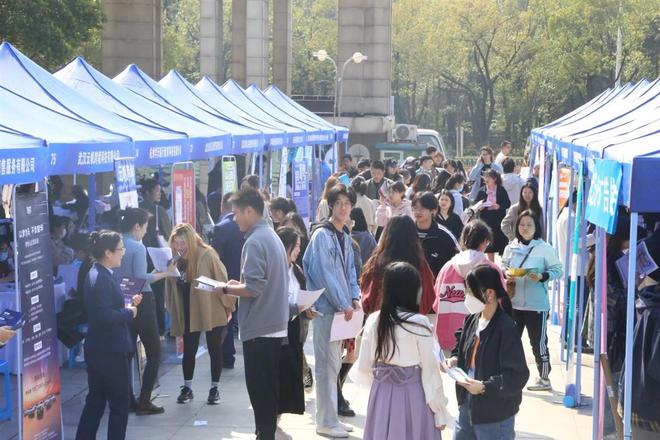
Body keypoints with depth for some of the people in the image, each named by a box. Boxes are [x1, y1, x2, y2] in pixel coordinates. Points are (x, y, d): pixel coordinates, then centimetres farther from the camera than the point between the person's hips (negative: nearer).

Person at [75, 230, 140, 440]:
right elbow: (105, 315, -28)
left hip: (97, 350, 10)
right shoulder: (102, 279, -21)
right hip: (110, 351, -10)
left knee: (95, 401, 17)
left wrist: (128, 304, 5)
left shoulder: (97, 274, 11)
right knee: (119, 405, 2)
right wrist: (129, 312, -14)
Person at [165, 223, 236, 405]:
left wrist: (228, 306, -11)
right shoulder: (177, 260, 0)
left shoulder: (207, 255, -16)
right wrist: (172, 310, 3)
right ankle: (187, 388, 21)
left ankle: (214, 388, 19)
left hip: (212, 311, -4)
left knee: (215, 350, 7)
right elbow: (173, 286, 6)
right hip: (188, 313, 4)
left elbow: (221, 279, -13)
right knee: (188, 350, 9)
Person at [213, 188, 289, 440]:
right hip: (275, 326, 9)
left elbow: (253, 289, -24)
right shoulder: (272, 236, 12)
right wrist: (239, 284, 14)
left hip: (259, 328, -9)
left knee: (260, 390, -2)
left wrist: (226, 290, -9)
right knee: (269, 388, 16)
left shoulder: (254, 242, -17)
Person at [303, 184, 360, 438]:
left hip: (341, 308, 8)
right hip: (326, 307, -8)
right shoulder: (322, 235, -11)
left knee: (334, 364, 13)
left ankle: (330, 417, 21)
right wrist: (343, 304, -16)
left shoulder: (345, 237, 13)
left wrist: (355, 297, 2)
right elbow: (325, 274, -17)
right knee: (327, 365, -5)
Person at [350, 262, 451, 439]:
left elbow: (363, 367, 2)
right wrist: (440, 410, -3)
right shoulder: (420, 323, -15)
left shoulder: (374, 320, -4)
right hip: (413, 396, -4)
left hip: (382, 395, 4)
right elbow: (430, 370, -11)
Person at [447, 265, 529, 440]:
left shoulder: (506, 328, -21)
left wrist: (485, 387, -28)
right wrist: (455, 359, 1)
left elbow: (518, 376, -21)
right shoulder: (471, 320, 3)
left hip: (495, 417, -8)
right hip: (467, 407, 8)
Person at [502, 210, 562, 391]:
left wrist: (542, 277, -20)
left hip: (536, 305, -4)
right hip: (513, 303, 4)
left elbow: (557, 270, -4)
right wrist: (506, 276, -9)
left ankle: (544, 378, 16)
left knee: (538, 342, 3)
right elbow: (502, 268, 12)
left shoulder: (545, 248, -6)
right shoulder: (511, 248, 6)